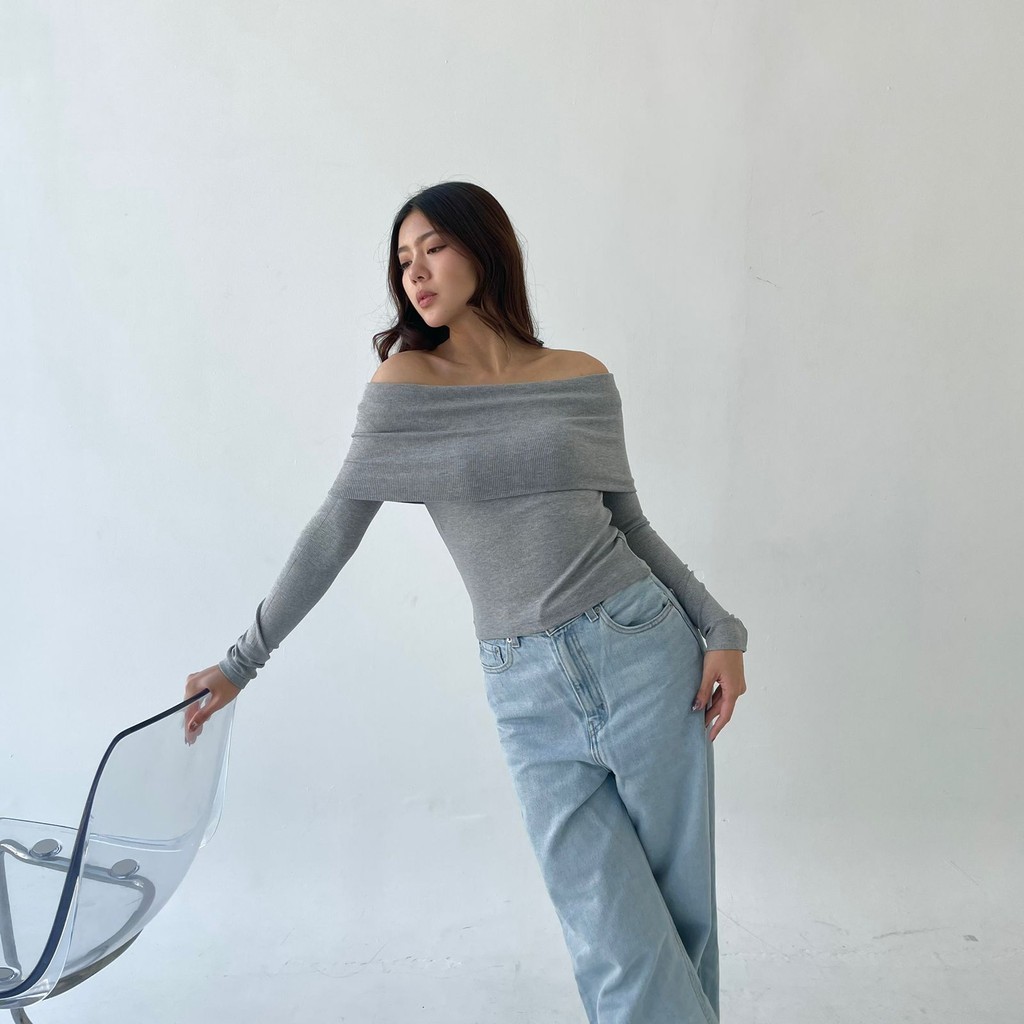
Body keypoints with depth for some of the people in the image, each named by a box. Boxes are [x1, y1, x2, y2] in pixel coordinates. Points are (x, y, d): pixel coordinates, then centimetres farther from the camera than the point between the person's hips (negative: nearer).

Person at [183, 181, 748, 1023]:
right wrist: (242, 662, 7)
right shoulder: (404, 385, -1)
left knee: (684, 911, 10)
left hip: (642, 647, 2)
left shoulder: (584, 380, 4)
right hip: (528, 691, -1)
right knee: (615, 944, 0)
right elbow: (333, 533, 3)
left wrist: (719, 630, 3)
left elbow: (630, 523, 11)